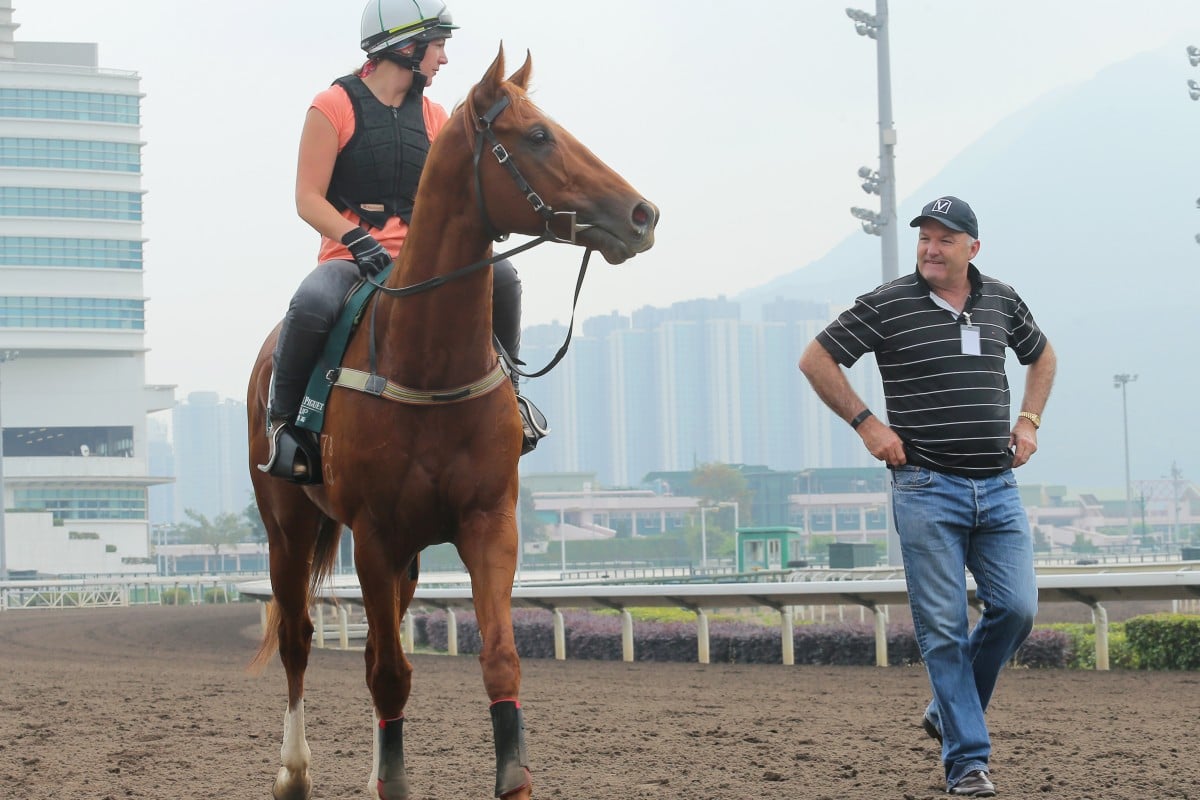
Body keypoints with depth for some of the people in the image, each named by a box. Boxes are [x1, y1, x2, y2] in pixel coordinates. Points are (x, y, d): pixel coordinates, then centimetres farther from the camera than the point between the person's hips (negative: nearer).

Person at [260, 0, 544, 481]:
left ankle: (507, 393, 4)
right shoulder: (334, 107, -3)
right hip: (349, 257, -5)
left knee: (499, 275, -20)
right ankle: (282, 419, -14)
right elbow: (308, 200, -7)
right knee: (312, 303, -37)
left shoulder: (433, 117, 13)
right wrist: (359, 241, -21)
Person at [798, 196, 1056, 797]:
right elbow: (816, 359, 1)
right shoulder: (887, 305, -4)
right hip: (928, 492, -4)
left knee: (1016, 609, -3)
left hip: (997, 490, 4)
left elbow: (1041, 356, 28)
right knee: (943, 627, -5)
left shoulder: (1002, 301, 9)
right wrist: (866, 424, -5)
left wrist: (1029, 420, 13)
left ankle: (949, 712, 20)